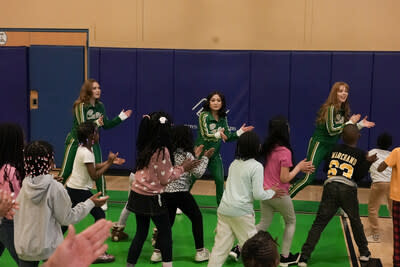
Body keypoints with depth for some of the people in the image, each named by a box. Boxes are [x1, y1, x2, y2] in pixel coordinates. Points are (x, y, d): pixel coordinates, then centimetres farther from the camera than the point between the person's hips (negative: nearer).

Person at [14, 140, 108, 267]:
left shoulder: (21, 186, -6)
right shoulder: (55, 188, -17)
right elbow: (67, 218, -9)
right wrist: (91, 203, 0)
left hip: (24, 248, 3)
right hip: (49, 248, -3)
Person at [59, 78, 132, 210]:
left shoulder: (100, 106, 0)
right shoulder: (80, 106, -17)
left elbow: (106, 125, 6)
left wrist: (120, 118, -2)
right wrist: (96, 123, -38)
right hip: (76, 141, -4)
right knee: (66, 171, 0)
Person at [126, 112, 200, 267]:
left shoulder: (146, 147, 4)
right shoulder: (162, 151, -18)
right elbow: (166, 178, -13)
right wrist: (182, 168, -3)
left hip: (137, 194, 7)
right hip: (152, 199, -7)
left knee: (141, 232, 16)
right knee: (165, 232, 8)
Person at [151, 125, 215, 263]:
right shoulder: (187, 154, -10)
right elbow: (198, 174, -5)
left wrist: (195, 156, 23)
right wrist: (205, 158, 4)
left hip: (166, 193, 5)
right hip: (181, 193, -5)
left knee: (167, 221, 19)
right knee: (197, 218, 15)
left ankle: (157, 252, 14)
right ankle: (200, 251, 19)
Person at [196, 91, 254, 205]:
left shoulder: (223, 118, 3)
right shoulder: (204, 115, -15)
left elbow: (228, 137, 7)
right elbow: (205, 135, -24)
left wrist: (240, 131, -4)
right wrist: (218, 134, -42)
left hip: (215, 155, 5)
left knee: (220, 180, 1)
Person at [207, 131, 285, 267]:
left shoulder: (234, 163, 10)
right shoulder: (256, 166, -9)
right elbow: (258, 194, -11)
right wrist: (272, 193, 7)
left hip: (224, 209, 6)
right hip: (241, 212, -6)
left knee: (220, 246, 9)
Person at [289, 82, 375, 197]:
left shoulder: (344, 110, 8)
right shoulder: (330, 108, -16)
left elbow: (345, 131, 14)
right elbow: (331, 130, -21)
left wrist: (360, 124, 5)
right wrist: (350, 122, -15)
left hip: (332, 147, 8)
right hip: (319, 144, -8)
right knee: (308, 178, -13)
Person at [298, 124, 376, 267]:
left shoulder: (335, 149, 13)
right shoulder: (360, 154, 5)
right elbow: (358, 176, 2)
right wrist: (368, 162, 2)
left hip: (330, 187, 1)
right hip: (348, 189, -1)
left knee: (319, 223, -1)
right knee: (355, 222, 21)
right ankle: (364, 252, 35)